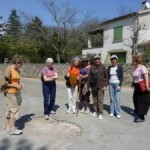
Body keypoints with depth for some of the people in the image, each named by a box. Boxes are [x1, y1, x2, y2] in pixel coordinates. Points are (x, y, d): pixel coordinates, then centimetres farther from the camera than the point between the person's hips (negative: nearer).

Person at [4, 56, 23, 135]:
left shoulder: (17, 70, 10)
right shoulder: (9, 69, -14)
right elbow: (5, 83, -16)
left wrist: (20, 84, 5)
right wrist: (16, 86, -16)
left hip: (17, 92, 8)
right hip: (11, 93, -8)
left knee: (10, 110, 14)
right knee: (14, 110, -4)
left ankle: (7, 127, 24)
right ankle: (12, 129, 5)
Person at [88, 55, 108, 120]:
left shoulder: (103, 67, 0)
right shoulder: (92, 67, 4)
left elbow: (106, 77, 1)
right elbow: (89, 77, 5)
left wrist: (105, 85, -6)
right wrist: (89, 86, 2)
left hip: (101, 86, -2)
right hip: (93, 86, 3)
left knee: (100, 100, -4)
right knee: (94, 100, 12)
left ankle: (100, 113, 3)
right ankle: (95, 111, 25)